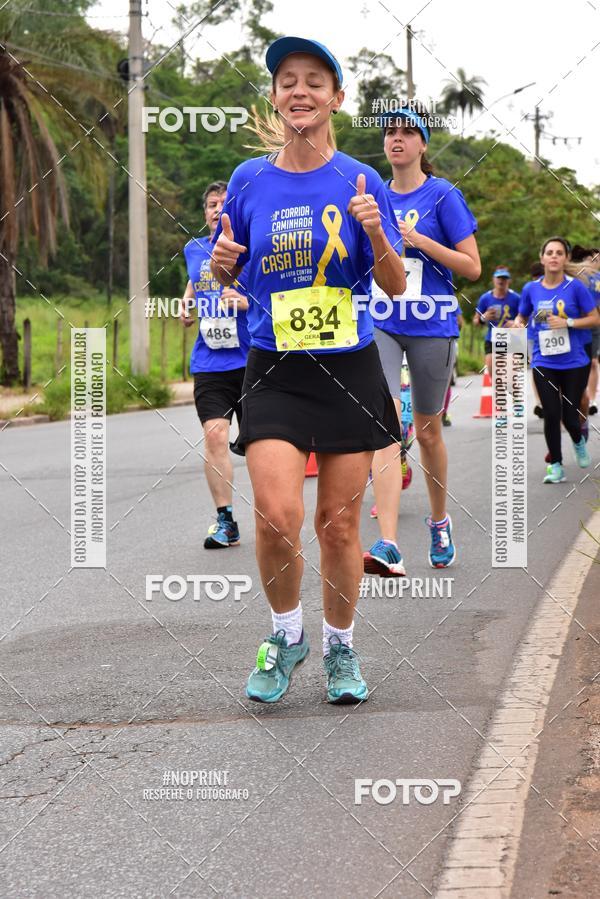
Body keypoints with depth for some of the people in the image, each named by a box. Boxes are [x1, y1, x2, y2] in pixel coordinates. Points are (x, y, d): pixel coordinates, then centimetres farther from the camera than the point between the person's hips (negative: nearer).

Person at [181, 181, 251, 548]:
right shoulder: (194, 250, 11)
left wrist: (245, 301, -19)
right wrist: (187, 305, 15)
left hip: (251, 361, -2)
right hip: (209, 363, 2)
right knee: (215, 435, -11)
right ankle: (225, 521, -5)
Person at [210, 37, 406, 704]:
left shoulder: (360, 181, -1)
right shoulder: (249, 181, 3)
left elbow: (396, 287, 1)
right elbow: (226, 274, 15)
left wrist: (375, 233, -18)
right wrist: (222, 261, -9)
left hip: (350, 369, 0)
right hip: (274, 372, 0)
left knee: (339, 523, 5)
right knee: (277, 515, -15)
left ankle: (340, 649, 25)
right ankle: (286, 633, 11)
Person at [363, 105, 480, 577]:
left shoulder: (443, 195, -4)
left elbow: (472, 267, -7)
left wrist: (419, 239, -17)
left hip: (432, 326, -2)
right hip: (380, 325, 2)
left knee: (428, 431, 11)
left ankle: (439, 521, 37)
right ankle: (389, 547, -23)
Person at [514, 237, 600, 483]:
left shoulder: (575, 287, -6)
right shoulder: (531, 289, 2)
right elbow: (521, 316, 16)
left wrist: (568, 322, -16)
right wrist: (518, 324, -7)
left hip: (574, 363, -1)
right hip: (544, 363, 1)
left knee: (569, 415, 1)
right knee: (551, 414, -4)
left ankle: (579, 442, 37)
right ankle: (555, 465, 12)